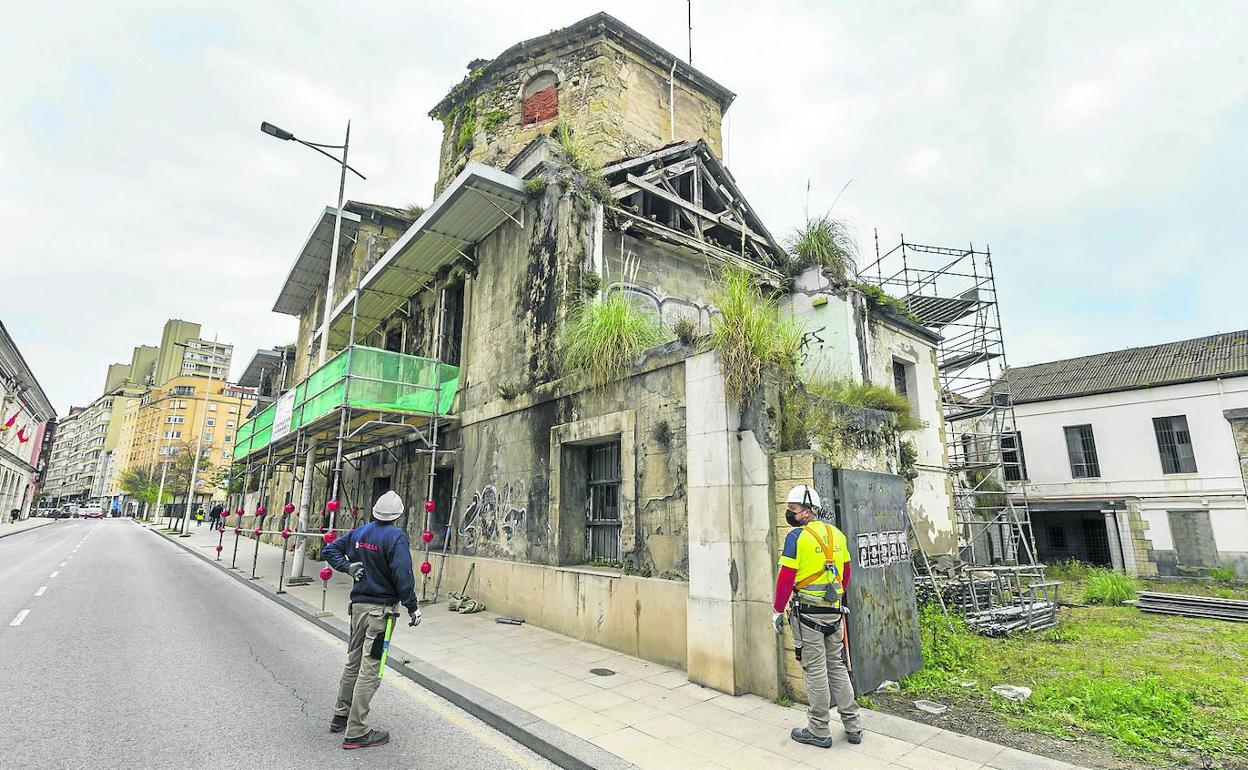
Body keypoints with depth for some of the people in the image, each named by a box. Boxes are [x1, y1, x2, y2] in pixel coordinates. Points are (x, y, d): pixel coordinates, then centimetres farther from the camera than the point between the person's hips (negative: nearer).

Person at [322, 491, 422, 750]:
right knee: (369, 669, 0)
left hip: (358, 605, 7)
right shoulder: (396, 536, -18)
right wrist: (412, 607, -17)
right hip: (381, 609, -7)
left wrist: (347, 566, 5)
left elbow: (329, 550, 13)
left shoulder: (359, 532, 5)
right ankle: (356, 733, 8)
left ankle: (341, 716, 36)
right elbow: (403, 574, -23)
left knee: (353, 662, 21)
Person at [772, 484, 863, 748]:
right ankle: (852, 726, 25)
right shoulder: (837, 534, 7)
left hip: (807, 612, -6)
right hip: (834, 612, 7)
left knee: (815, 671, 4)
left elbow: (786, 578, -14)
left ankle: (819, 731, 15)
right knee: (837, 666, 18)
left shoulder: (797, 536, -14)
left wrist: (778, 611, -5)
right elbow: (846, 572, 16)